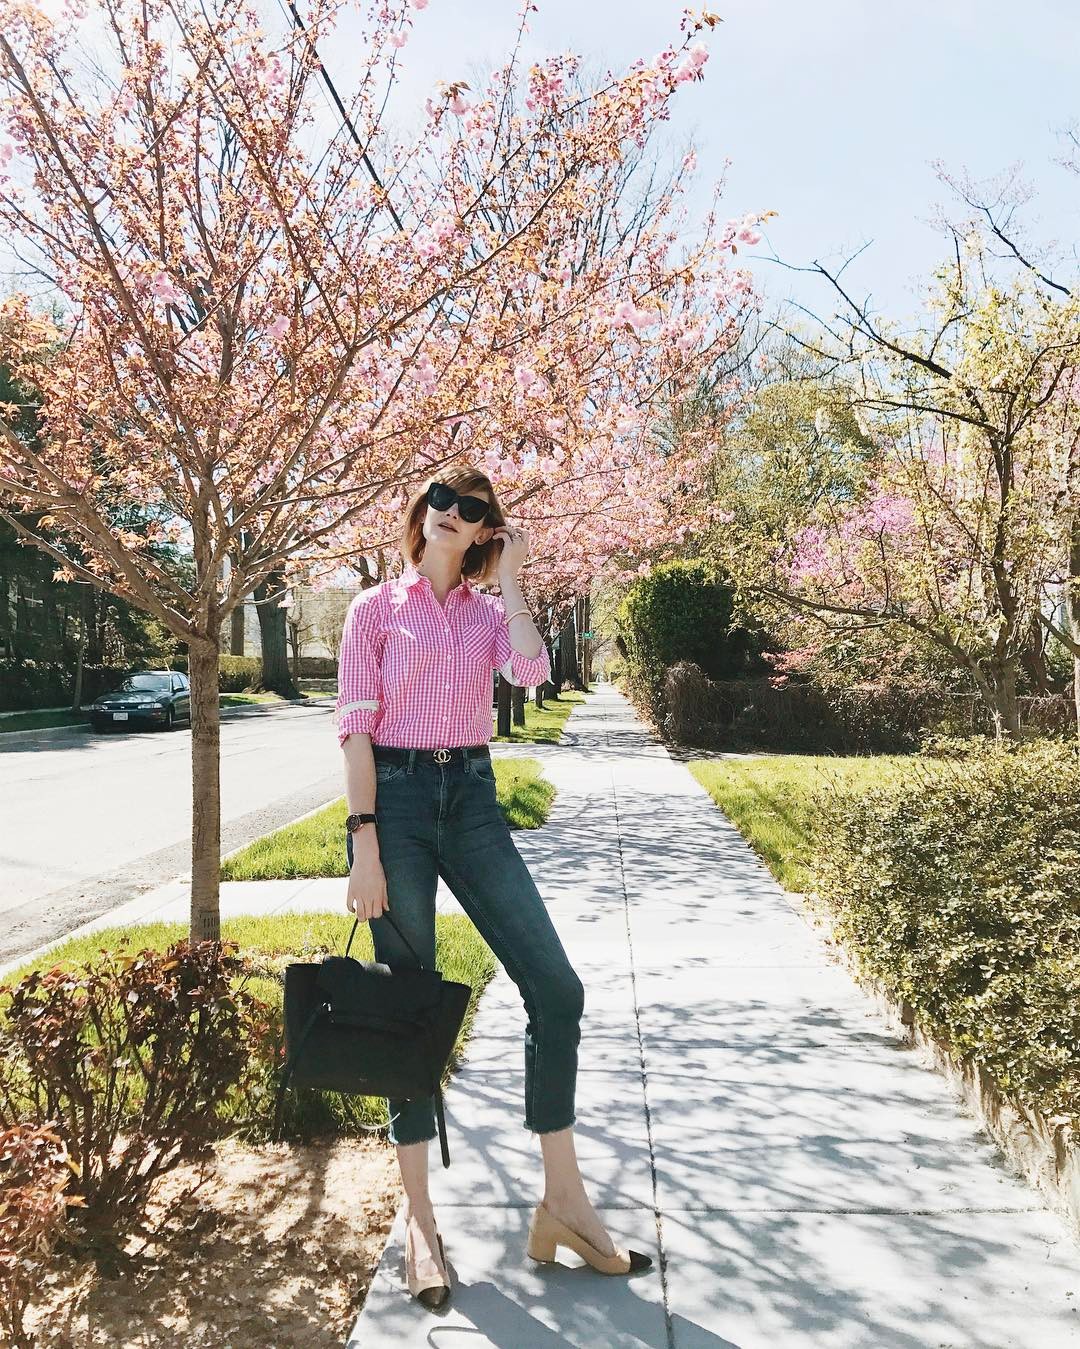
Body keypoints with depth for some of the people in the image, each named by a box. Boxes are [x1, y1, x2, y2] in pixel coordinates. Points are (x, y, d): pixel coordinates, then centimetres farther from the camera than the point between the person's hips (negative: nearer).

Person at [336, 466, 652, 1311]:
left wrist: (510, 578, -2)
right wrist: (364, 844, -12)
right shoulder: (377, 608, 3)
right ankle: (420, 1220, 18)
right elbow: (356, 727, -4)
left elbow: (532, 671, -10)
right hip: (396, 797, -3)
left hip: (472, 798, 4)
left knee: (557, 988, -3)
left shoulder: (489, 610, 13)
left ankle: (563, 1200, 12)